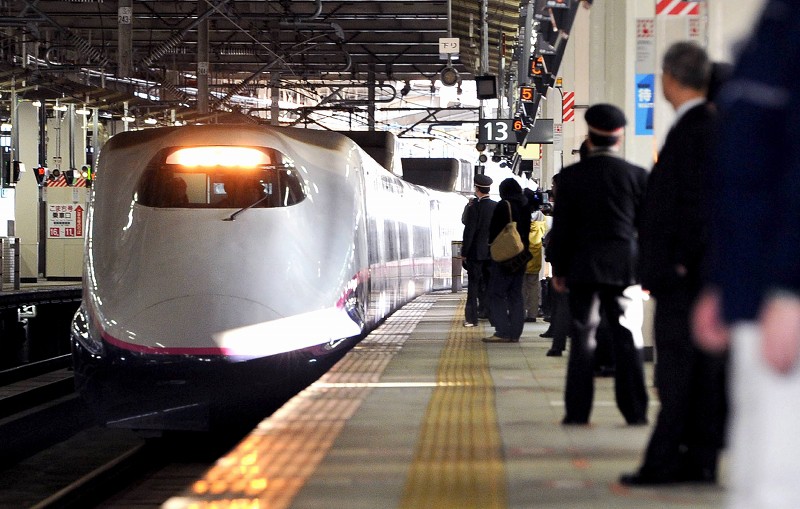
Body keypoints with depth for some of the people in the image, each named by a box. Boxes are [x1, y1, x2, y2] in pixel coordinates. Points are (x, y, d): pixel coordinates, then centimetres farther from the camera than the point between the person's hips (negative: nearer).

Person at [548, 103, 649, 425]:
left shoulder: (570, 177, -3)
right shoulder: (636, 175, -1)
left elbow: (561, 227, -1)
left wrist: (559, 269, 7)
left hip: (582, 267, 0)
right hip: (624, 266, 0)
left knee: (582, 339, 5)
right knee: (628, 339, 4)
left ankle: (577, 412, 3)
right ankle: (635, 412, 3)